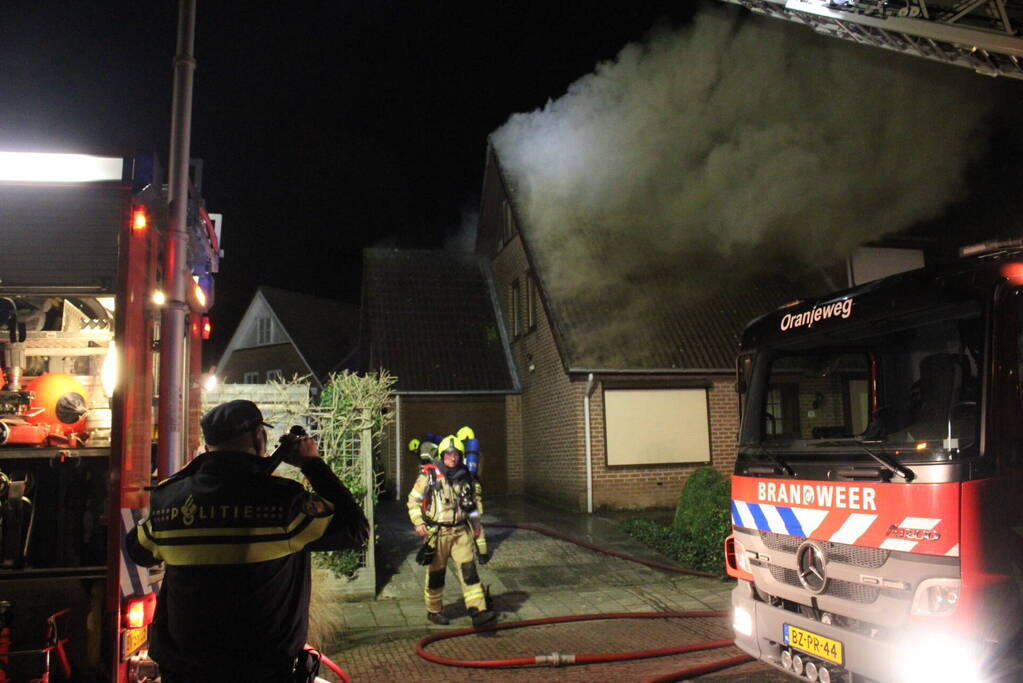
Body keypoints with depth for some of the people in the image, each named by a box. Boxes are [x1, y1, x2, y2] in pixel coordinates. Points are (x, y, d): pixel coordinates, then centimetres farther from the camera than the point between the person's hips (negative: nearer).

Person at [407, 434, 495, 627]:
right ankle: (434, 611, 26)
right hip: (436, 532, -3)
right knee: (436, 573, 9)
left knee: (468, 570, -6)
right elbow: (414, 500, 1)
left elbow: (475, 501, 20)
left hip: (461, 532, 3)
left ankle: (478, 612, -9)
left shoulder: (466, 478, 7)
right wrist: (418, 523, -11)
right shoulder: (429, 476, -5)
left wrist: (476, 525, 19)